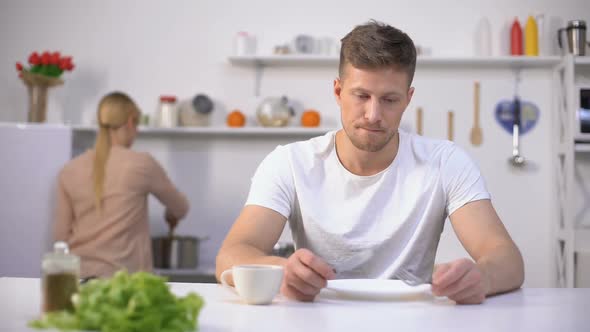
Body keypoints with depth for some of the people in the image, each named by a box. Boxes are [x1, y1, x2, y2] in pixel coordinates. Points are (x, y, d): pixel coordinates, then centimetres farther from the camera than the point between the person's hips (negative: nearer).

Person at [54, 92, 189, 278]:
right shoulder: (141, 164, -6)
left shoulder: (70, 170, 3)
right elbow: (180, 208, 11)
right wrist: (171, 215, 34)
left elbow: (61, 236, 6)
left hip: (79, 274, 4)